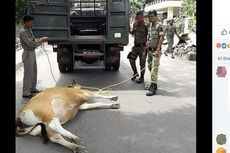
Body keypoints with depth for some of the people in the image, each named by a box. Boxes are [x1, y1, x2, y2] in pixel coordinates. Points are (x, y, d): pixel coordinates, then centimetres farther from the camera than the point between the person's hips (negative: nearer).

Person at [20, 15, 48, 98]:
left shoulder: (29, 30, 10)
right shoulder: (23, 32, -19)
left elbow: (34, 40, 17)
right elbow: (31, 44, -25)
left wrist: (41, 39, -1)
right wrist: (41, 40, -17)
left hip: (32, 53, 9)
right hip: (28, 54, -9)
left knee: (34, 72, 17)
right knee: (28, 73, -4)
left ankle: (33, 88, 30)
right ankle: (25, 92, 4)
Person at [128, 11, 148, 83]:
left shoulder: (145, 26, -13)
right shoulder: (135, 24, 6)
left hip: (143, 46, -6)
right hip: (135, 45, 6)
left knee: (142, 62, 2)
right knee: (131, 59, 5)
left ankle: (142, 77, 17)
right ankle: (135, 73, 26)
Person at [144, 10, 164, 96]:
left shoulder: (159, 26, -9)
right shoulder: (150, 26, 15)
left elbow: (161, 38, -16)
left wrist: (157, 50, -22)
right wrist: (145, 50, 16)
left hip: (156, 51, -8)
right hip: (149, 50, 8)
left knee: (154, 69, -10)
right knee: (150, 67, 12)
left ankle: (153, 88, -9)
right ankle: (154, 84, 24)